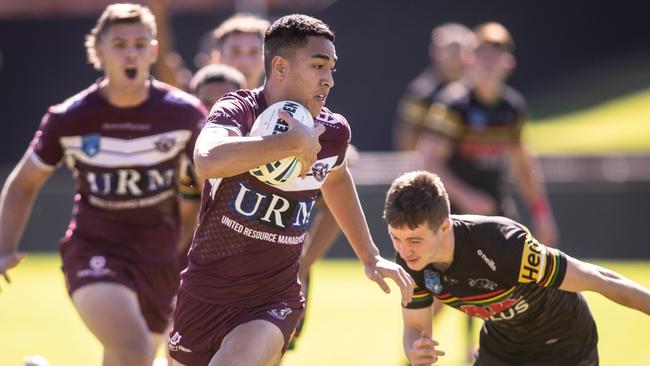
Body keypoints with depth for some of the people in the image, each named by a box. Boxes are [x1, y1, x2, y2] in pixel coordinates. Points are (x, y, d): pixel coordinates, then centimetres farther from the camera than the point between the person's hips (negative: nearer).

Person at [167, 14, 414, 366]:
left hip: (275, 301, 1)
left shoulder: (332, 132, -3)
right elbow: (207, 161, -43)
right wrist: (293, 142, -40)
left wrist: (370, 257, 24)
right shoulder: (237, 111, -18)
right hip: (205, 293, -1)